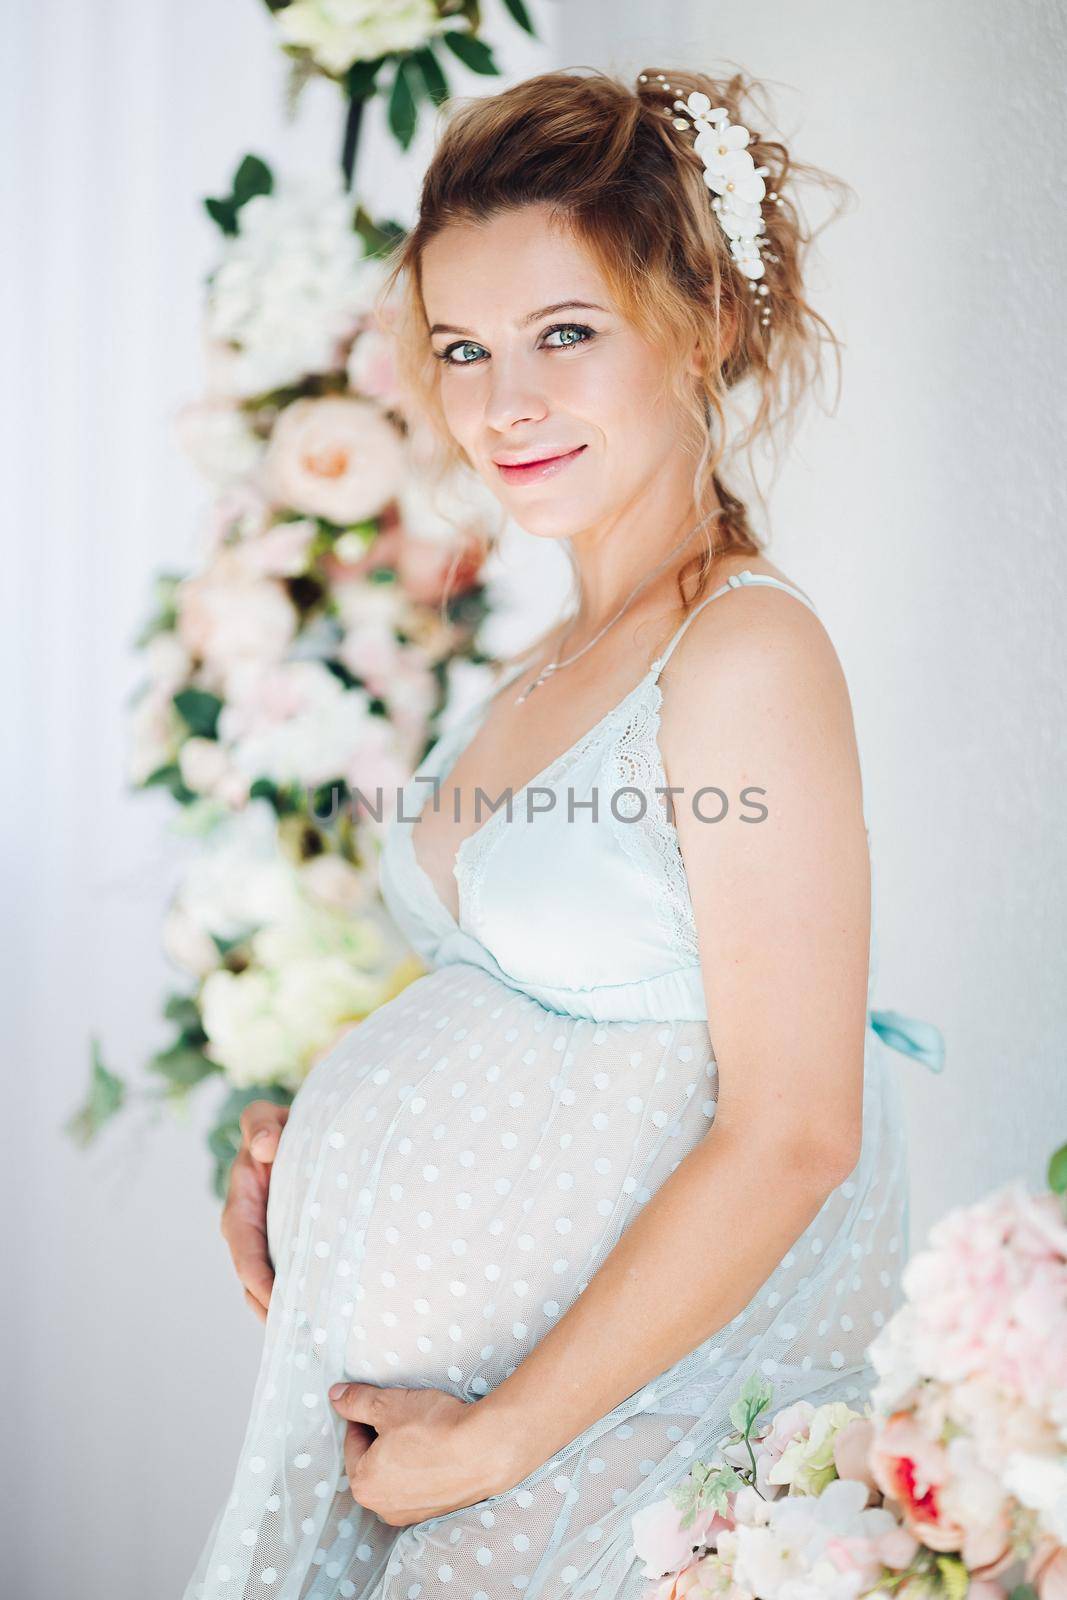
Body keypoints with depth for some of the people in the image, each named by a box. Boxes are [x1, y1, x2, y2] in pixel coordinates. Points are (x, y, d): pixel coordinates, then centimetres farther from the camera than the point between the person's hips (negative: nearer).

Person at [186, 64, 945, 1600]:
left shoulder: (748, 652, -17)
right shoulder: (557, 660, 7)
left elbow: (793, 1134, -20)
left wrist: (495, 1439, -15)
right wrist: (304, 1136, 2)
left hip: (607, 1408, -7)